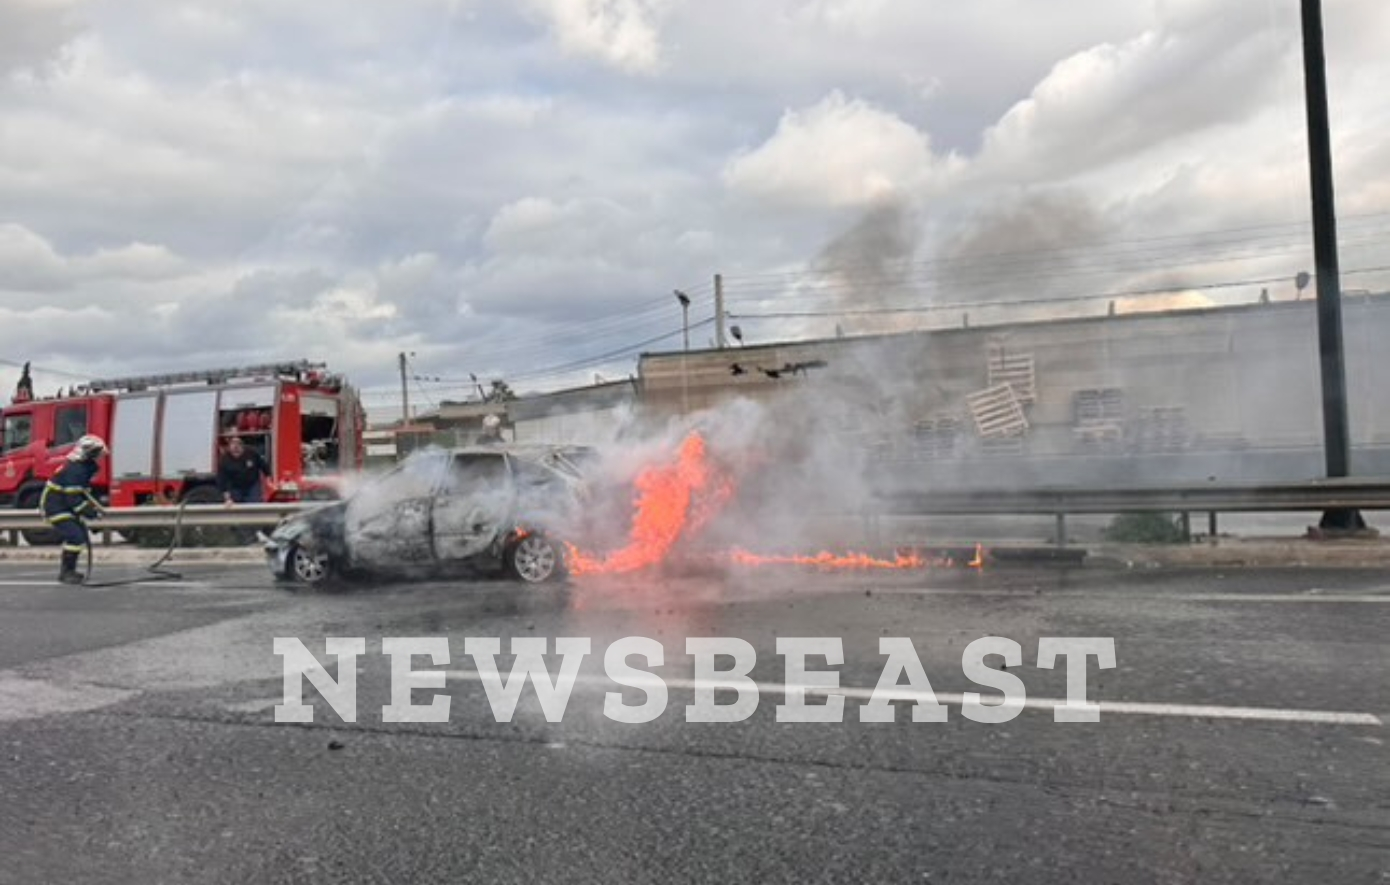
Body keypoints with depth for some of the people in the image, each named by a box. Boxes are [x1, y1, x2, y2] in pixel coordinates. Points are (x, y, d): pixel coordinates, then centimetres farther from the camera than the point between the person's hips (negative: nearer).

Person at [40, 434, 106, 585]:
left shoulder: (86, 468, 7)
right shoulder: (74, 470, -25)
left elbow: (83, 492, 16)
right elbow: (72, 499, -28)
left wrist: (95, 507, 5)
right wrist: (88, 512, -24)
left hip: (65, 506, 11)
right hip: (55, 507, -10)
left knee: (82, 535, 13)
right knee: (75, 537, -17)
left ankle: (67, 570, 22)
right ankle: (66, 572, -8)